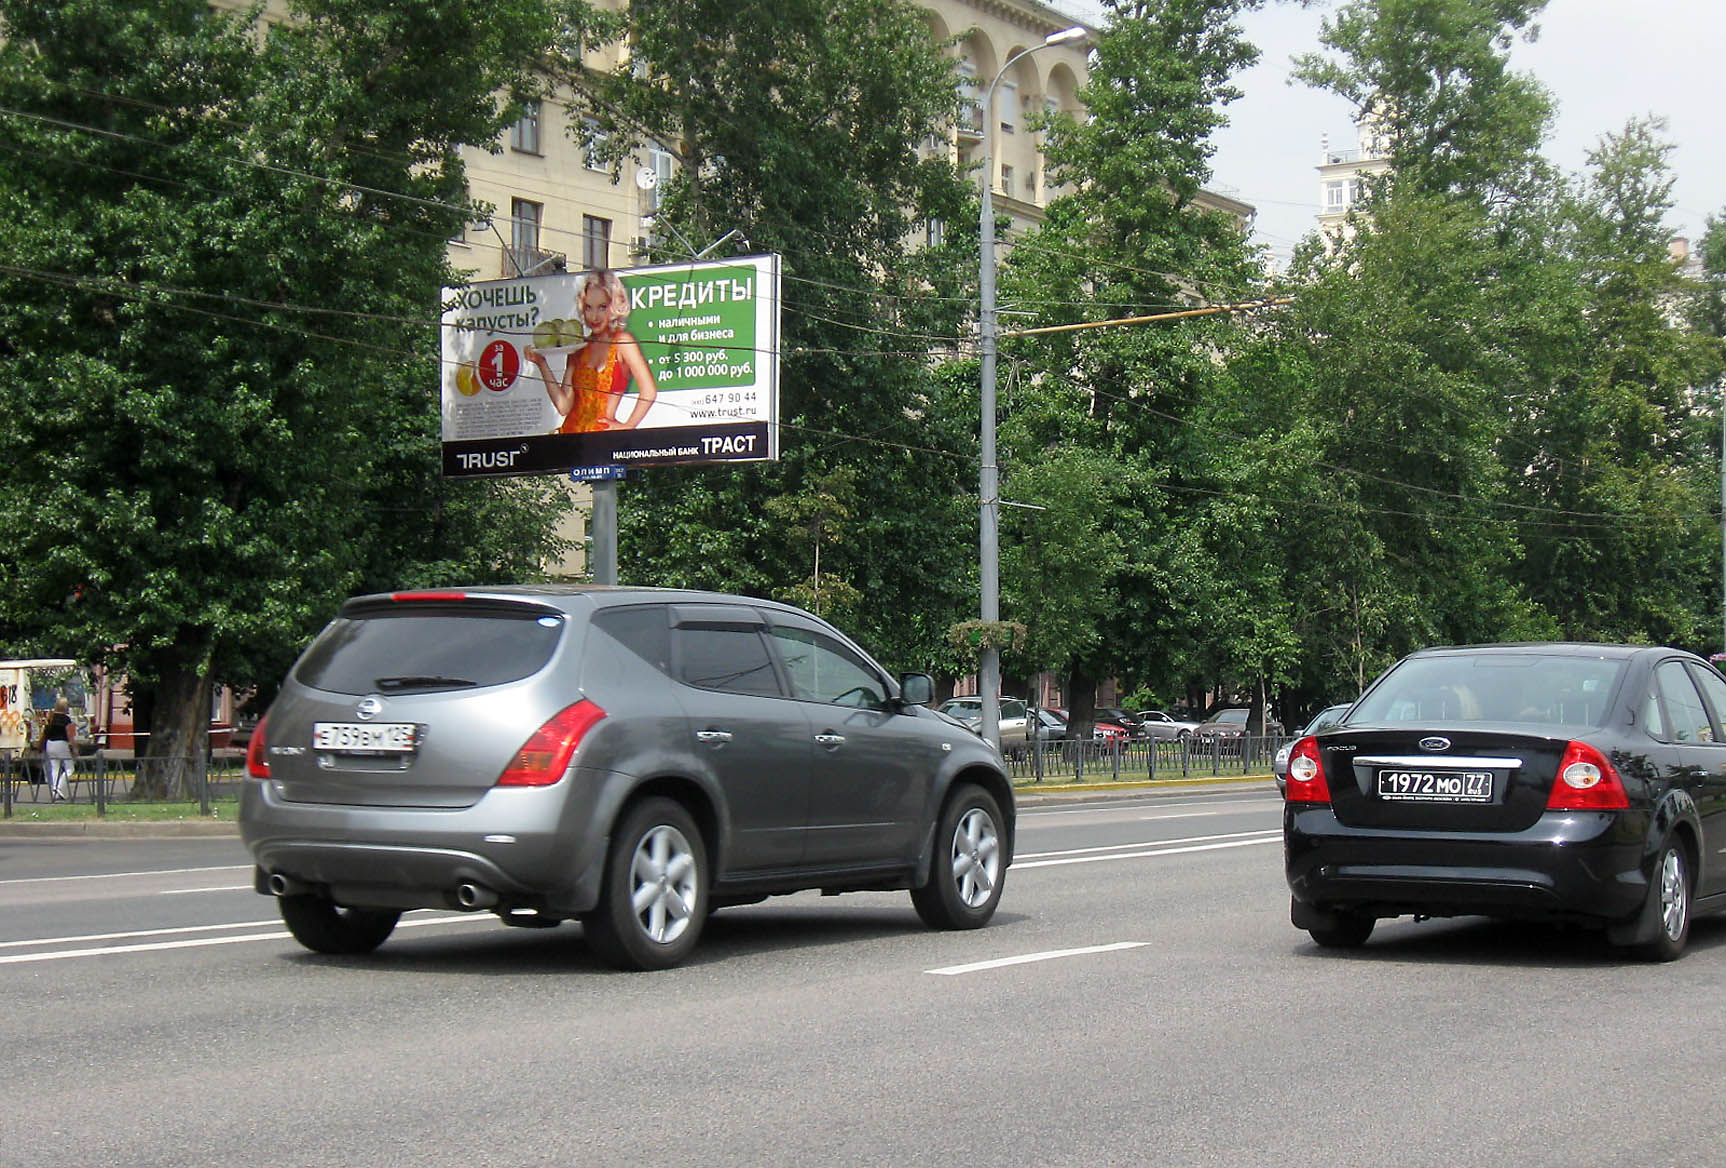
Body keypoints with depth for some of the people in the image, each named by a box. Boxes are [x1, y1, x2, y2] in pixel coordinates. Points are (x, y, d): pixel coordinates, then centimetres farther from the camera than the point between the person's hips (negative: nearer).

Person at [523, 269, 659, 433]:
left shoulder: (622, 341, -1)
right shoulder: (578, 348, 14)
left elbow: (649, 391, -11)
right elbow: (564, 406, 8)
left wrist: (627, 427, -5)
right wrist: (542, 364, 5)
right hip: (571, 433, 5)